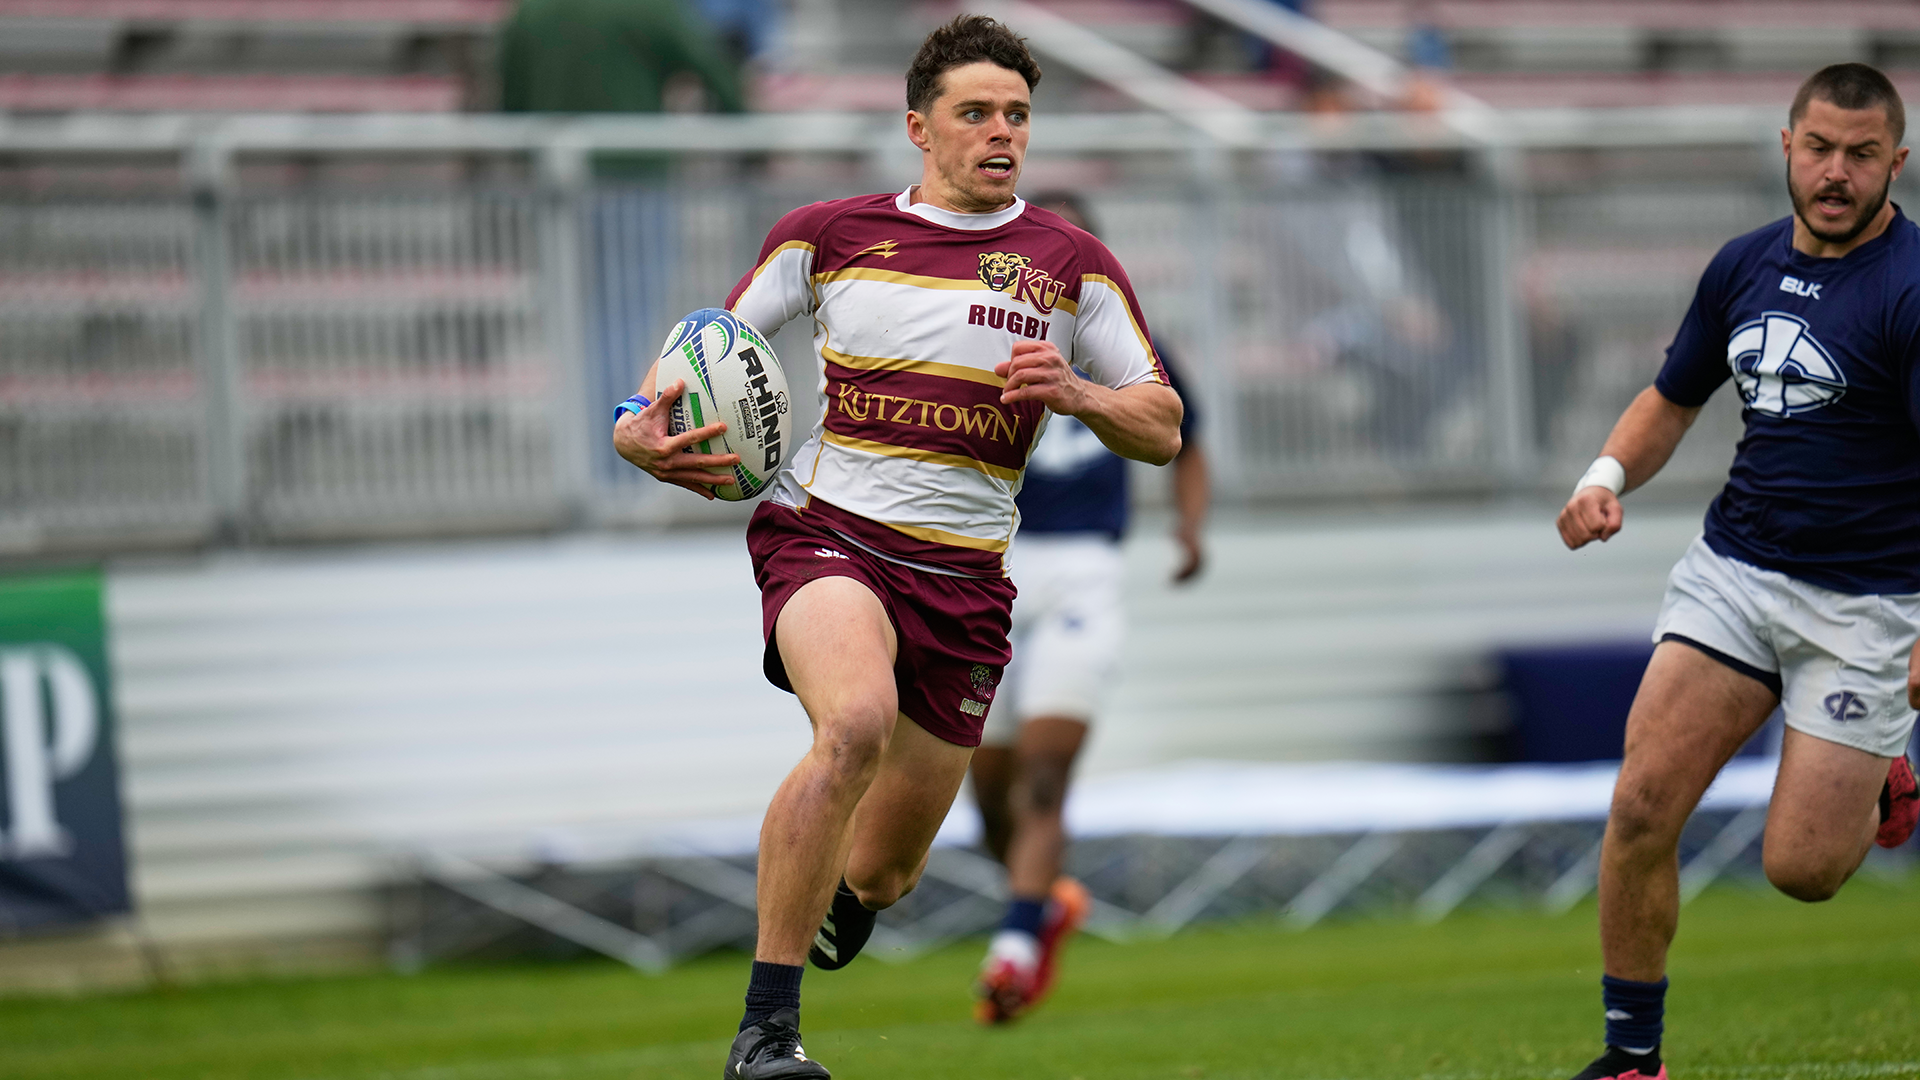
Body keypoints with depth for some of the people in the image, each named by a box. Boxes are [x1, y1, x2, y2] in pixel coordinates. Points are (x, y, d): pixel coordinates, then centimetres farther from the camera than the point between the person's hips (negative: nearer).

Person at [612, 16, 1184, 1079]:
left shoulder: (1072, 263, 8)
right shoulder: (828, 232, 6)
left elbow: (1162, 431, 9)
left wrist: (1077, 394, -12)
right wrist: (642, 423, -6)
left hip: (964, 574, 3)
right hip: (826, 531, -3)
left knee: (884, 870, 6)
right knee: (856, 724, -35)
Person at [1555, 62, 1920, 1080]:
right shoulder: (1744, 266, 6)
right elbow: (1672, 397, 21)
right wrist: (1608, 474, 0)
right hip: (1733, 568, 5)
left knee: (1800, 867, -7)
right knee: (1643, 804, -8)